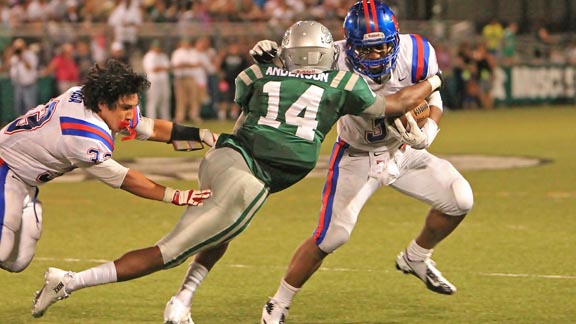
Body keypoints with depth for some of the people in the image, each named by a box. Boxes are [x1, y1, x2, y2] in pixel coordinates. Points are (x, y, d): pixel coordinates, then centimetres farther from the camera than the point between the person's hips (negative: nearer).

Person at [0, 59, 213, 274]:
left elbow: (151, 128, -2)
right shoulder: (86, 139, -36)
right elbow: (126, 181, -24)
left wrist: (204, 135, -6)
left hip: (26, 180, 9)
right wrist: (177, 197, -24)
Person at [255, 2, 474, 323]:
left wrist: (426, 134, -25)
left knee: (460, 200, -9)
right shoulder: (336, 62, -28)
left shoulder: (416, 55, -22)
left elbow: (433, 101, -5)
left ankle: (416, 258, 18)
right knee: (331, 237, -12)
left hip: (402, 150, 3)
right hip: (355, 157, -3)